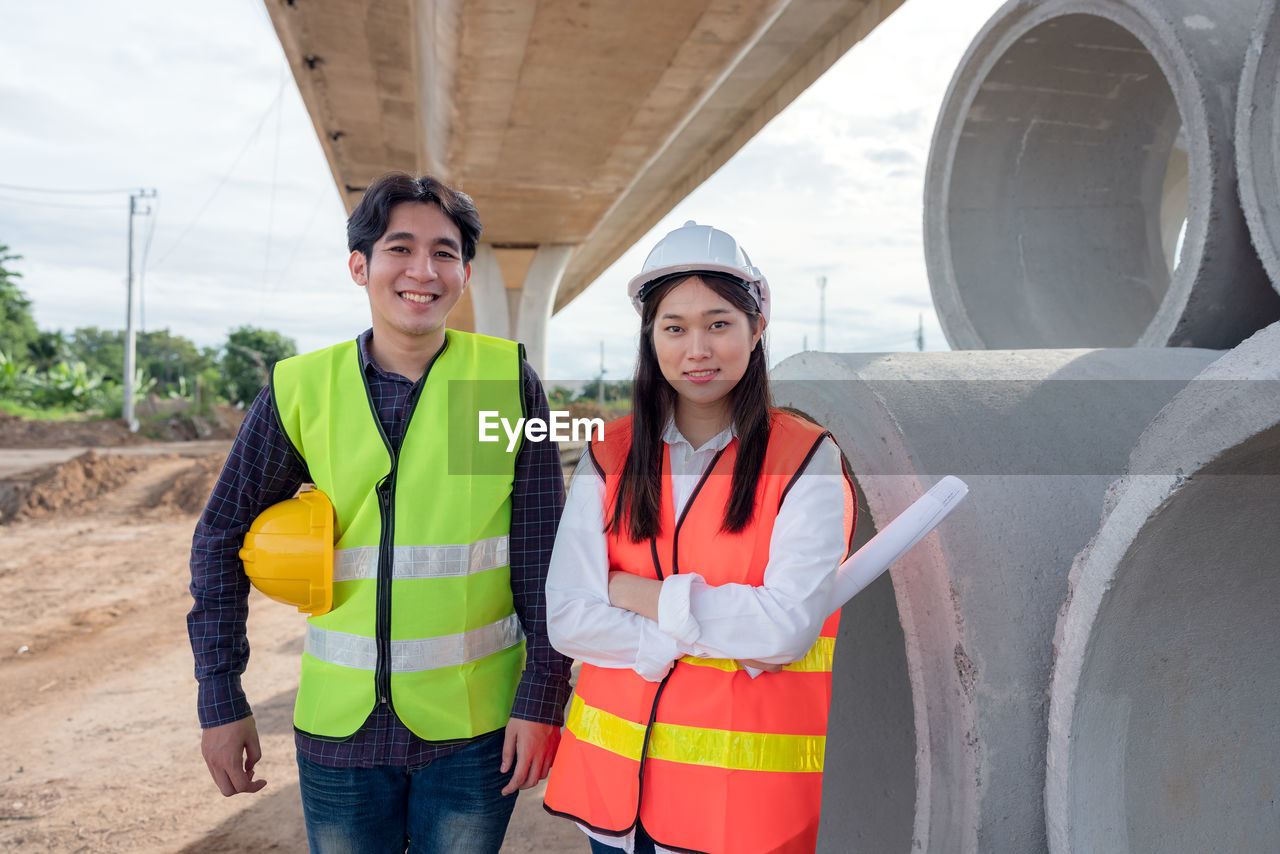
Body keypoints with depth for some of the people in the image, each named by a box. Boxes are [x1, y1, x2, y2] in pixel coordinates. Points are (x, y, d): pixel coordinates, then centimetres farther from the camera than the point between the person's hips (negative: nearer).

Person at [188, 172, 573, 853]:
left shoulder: (508, 379, -6)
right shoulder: (302, 389, -3)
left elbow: (543, 554, -4)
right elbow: (222, 539, 5)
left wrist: (542, 696, -6)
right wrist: (221, 698, 2)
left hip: (476, 724, -1)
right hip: (340, 723, 1)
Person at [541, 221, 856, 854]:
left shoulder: (807, 458, -7)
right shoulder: (608, 455, 1)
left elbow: (789, 625, -16)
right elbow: (566, 619, -7)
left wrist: (642, 596, -12)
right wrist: (728, 635, -14)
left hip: (748, 784, -2)